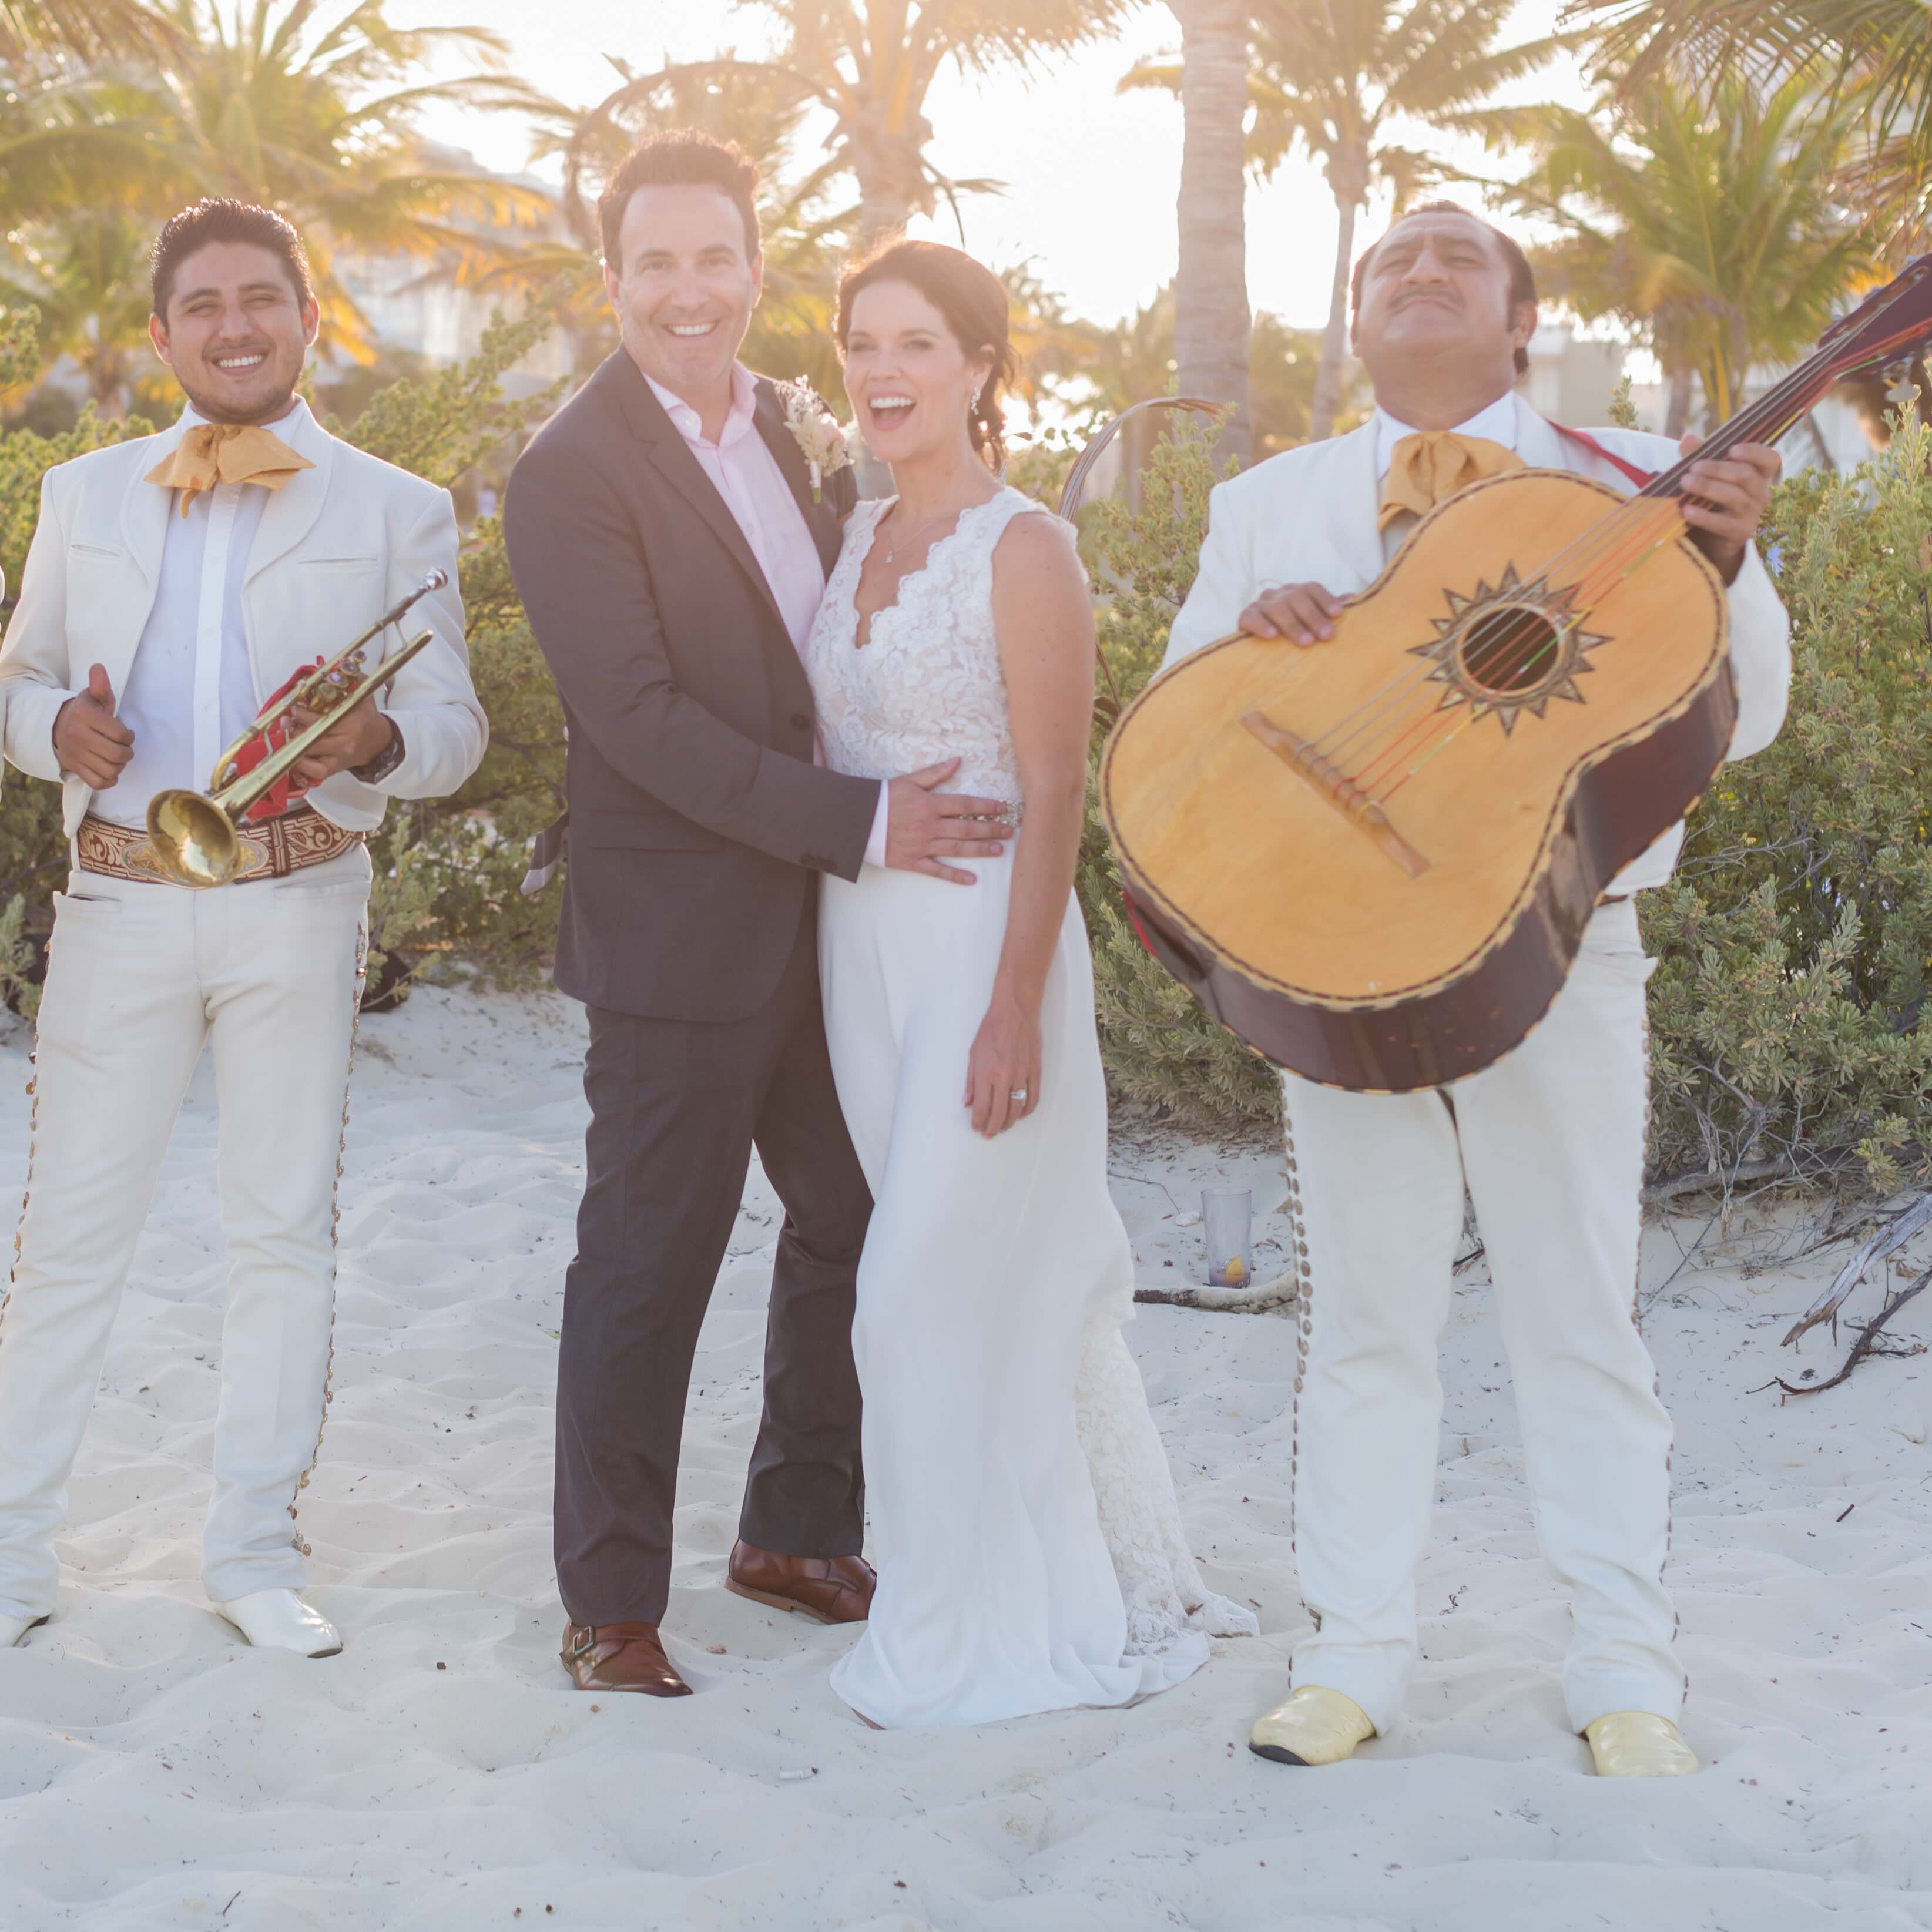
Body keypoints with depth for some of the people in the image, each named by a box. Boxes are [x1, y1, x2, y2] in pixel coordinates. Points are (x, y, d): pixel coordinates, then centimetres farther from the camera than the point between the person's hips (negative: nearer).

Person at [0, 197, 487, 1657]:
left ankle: (257, 1553, 18)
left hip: (299, 914, -1)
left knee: (284, 1233, 6)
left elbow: (455, 727, 1)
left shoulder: (397, 512, 7)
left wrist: (373, 741, -22)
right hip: (120, 904, 1)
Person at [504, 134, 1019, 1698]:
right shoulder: (571, 474, -13)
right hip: (681, 938, -8)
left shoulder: (794, 429, 10)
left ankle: (797, 1535, 34)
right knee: (648, 1270, 2)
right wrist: (859, 822, -22)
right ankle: (611, 1607, 16)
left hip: (828, 914, 8)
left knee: (864, 1227, 16)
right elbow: (642, 717, -20)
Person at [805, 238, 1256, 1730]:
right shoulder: (863, 536, 11)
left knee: (940, 1292, -4)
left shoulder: (1024, 551, -11)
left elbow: (1053, 797, -15)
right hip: (862, 943, 7)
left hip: (981, 943, -7)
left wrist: (1015, 1006, -19)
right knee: (1018, 1282, 14)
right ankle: (1122, 1588, 27)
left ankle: (994, 1635, 11)